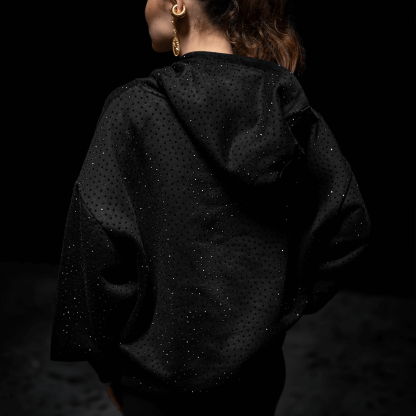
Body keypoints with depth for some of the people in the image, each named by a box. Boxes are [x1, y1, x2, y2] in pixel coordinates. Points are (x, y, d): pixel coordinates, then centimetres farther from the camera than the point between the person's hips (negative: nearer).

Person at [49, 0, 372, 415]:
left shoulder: (135, 107, -18)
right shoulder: (288, 105, -6)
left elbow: (100, 244, -20)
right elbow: (348, 225, -3)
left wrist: (107, 362, -7)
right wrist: (283, 307, 6)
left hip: (161, 365, -3)